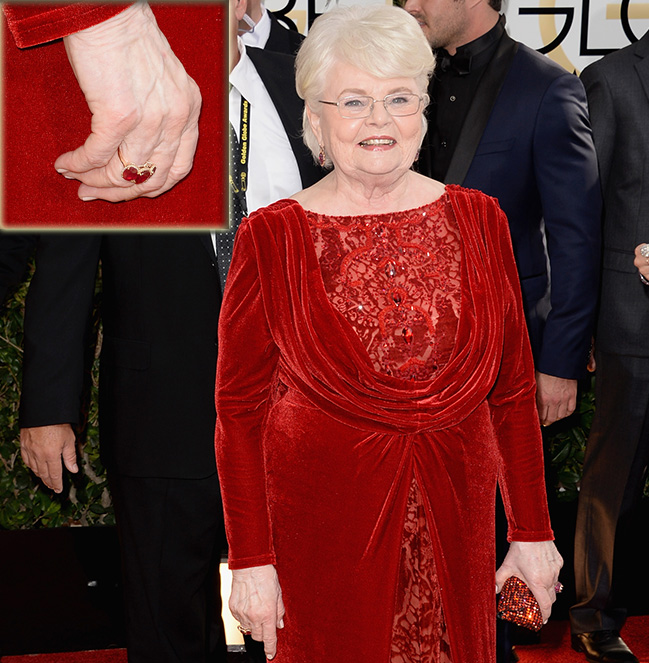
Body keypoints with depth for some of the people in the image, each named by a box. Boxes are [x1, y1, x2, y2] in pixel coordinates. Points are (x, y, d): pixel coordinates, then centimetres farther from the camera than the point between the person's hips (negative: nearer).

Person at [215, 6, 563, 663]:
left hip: (452, 522, 3)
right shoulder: (270, 239, -7)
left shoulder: (477, 221, 0)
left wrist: (533, 531, 5)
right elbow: (239, 409, -5)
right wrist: (251, 560, -7)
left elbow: (512, 388, 4)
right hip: (320, 528, -2)